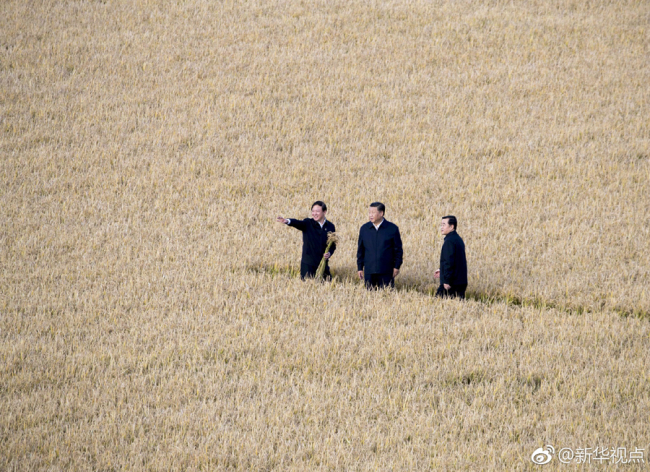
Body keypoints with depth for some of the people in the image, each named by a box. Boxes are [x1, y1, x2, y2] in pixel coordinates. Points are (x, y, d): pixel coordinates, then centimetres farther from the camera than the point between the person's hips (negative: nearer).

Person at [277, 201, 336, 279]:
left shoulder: (330, 226, 4)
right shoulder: (308, 224, -5)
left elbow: (333, 245, 12)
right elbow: (298, 223, -27)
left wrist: (329, 253, -11)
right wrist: (287, 221, -49)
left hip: (323, 263, 2)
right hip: (308, 263, -2)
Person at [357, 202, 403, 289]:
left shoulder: (392, 229, 1)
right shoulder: (364, 229, 8)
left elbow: (398, 250, 4)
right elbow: (360, 250, 13)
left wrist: (396, 267, -1)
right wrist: (360, 268, 10)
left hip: (386, 272, -2)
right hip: (369, 271, 2)